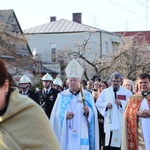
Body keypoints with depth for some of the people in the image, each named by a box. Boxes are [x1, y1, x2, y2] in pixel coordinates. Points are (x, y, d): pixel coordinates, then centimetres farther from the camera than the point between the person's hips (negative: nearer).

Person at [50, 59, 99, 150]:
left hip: (82, 134, 0)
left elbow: (93, 114, 2)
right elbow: (56, 115, 4)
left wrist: (88, 112, -18)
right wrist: (65, 115, -14)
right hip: (66, 134, 0)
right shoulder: (62, 96, 9)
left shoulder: (87, 95, 8)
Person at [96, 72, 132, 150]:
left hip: (122, 125, -2)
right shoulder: (105, 92, 13)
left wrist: (121, 103, -17)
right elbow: (98, 103, 11)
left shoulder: (127, 92, 6)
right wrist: (106, 105, -8)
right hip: (110, 124, 2)